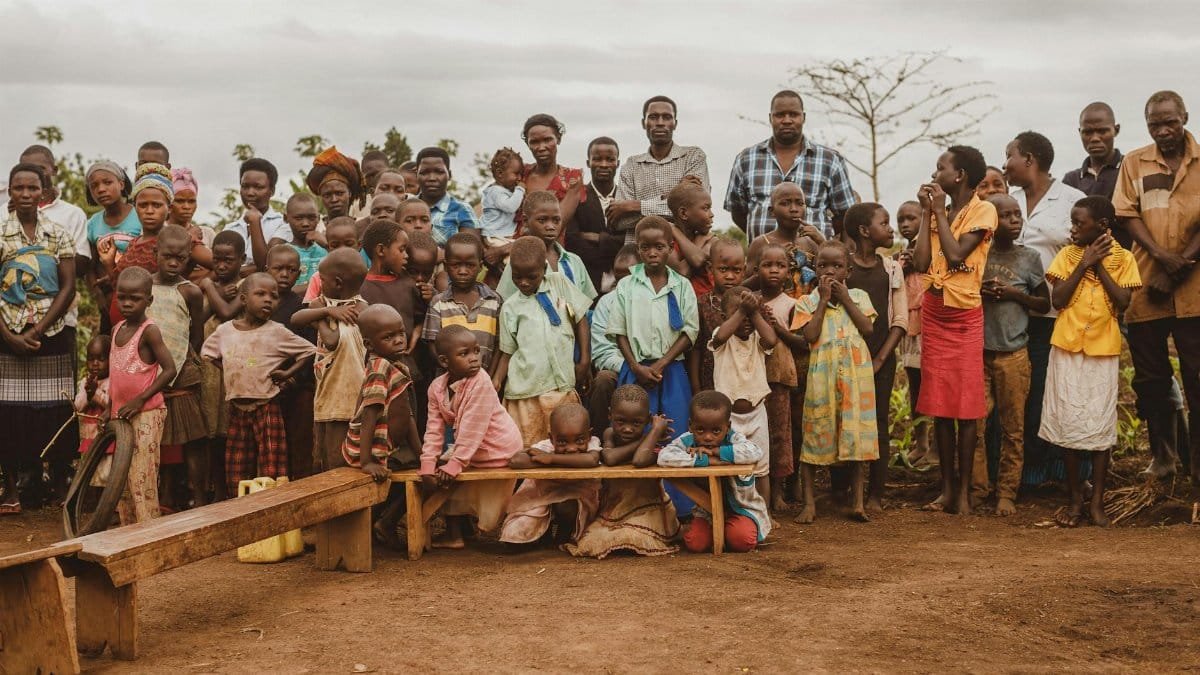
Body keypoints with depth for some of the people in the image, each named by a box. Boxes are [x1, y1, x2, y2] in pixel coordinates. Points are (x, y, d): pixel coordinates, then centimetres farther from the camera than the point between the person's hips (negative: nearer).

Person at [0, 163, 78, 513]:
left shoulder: (58, 235, 5)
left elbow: (68, 287, -1)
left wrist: (36, 331, -10)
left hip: (51, 335, 1)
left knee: (49, 412, -1)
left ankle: (41, 482, 11)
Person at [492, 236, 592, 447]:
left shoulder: (560, 285, 6)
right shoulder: (510, 307, 5)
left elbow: (581, 319, 10)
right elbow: (508, 351, 9)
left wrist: (584, 360, 3)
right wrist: (496, 381, -4)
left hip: (561, 384, 1)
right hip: (526, 389, -1)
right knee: (526, 448, 0)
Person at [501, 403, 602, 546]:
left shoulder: (592, 443, -26)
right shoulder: (545, 447, -26)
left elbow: (592, 460, -51)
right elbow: (515, 461, -42)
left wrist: (552, 458, -46)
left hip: (578, 495, 0)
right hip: (542, 495, 0)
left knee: (566, 507, -33)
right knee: (514, 536, -12)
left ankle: (566, 532, 2)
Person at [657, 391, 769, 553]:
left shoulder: (733, 439, -17)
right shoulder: (687, 441, -14)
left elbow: (755, 452, -38)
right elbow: (663, 458, -33)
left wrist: (716, 452, -34)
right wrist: (706, 460, -35)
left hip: (741, 506, -1)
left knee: (741, 540, -26)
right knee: (695, 543, -20)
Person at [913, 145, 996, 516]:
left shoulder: (983, 210, -5)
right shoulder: (938, 211, 12)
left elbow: (956, 254, -18)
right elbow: (921, 262, 1)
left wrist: (940, 211, -8)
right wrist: (927, 211, 1)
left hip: (965, 315, -6)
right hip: (934, 311, 6)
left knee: (966, 404, -3)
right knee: (939, 403, 5)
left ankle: (963, 491, 2)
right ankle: (946, 487, 11)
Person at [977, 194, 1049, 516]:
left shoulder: (1029, 258, 2)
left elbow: (1044, 303, 8)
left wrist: (1014, 294, -9)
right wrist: (978, 292, -10)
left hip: (1013, 354, 0)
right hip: (977, 350, 0)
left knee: (1013, 428, 4)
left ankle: (1006, 492, 12)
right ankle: (975, 487, 12)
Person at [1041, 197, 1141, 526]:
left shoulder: (1122, 258, 1)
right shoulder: (1067, 255, 2)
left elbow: (1122, 302, -9)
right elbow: (1058, 300, -6)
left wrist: (1099, 265, -10)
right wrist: (1084, 264, -10)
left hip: (1104, 351, -1)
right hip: (1067, 349, 1)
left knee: (1100, 426, 1)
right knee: (1068, 425, 2)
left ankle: (1097, 501, 9)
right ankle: (1075, 500, 11)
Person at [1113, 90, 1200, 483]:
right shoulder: (1134, 163, 8)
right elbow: (1128, 214, 1)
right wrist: (1162, 255, -14)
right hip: (1146, 288, 2)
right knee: (1150, 379, 9)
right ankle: (1162, 455, 23)